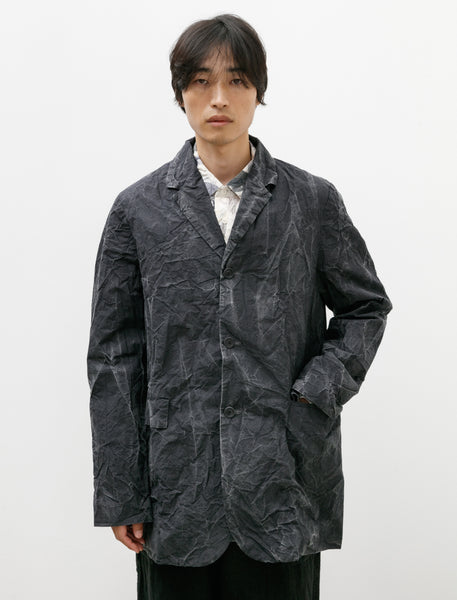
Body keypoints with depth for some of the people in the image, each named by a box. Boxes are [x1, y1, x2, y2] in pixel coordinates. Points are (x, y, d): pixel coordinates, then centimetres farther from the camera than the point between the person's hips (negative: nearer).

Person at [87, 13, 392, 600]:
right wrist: (119, 494, 0)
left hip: (284, 479, 0)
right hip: (178, 483, 0)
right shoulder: (138, 208, 2)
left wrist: (319, 392, -5)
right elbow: (113, 355, 2)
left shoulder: (313, 200, 3)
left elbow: (367, 305, 12)